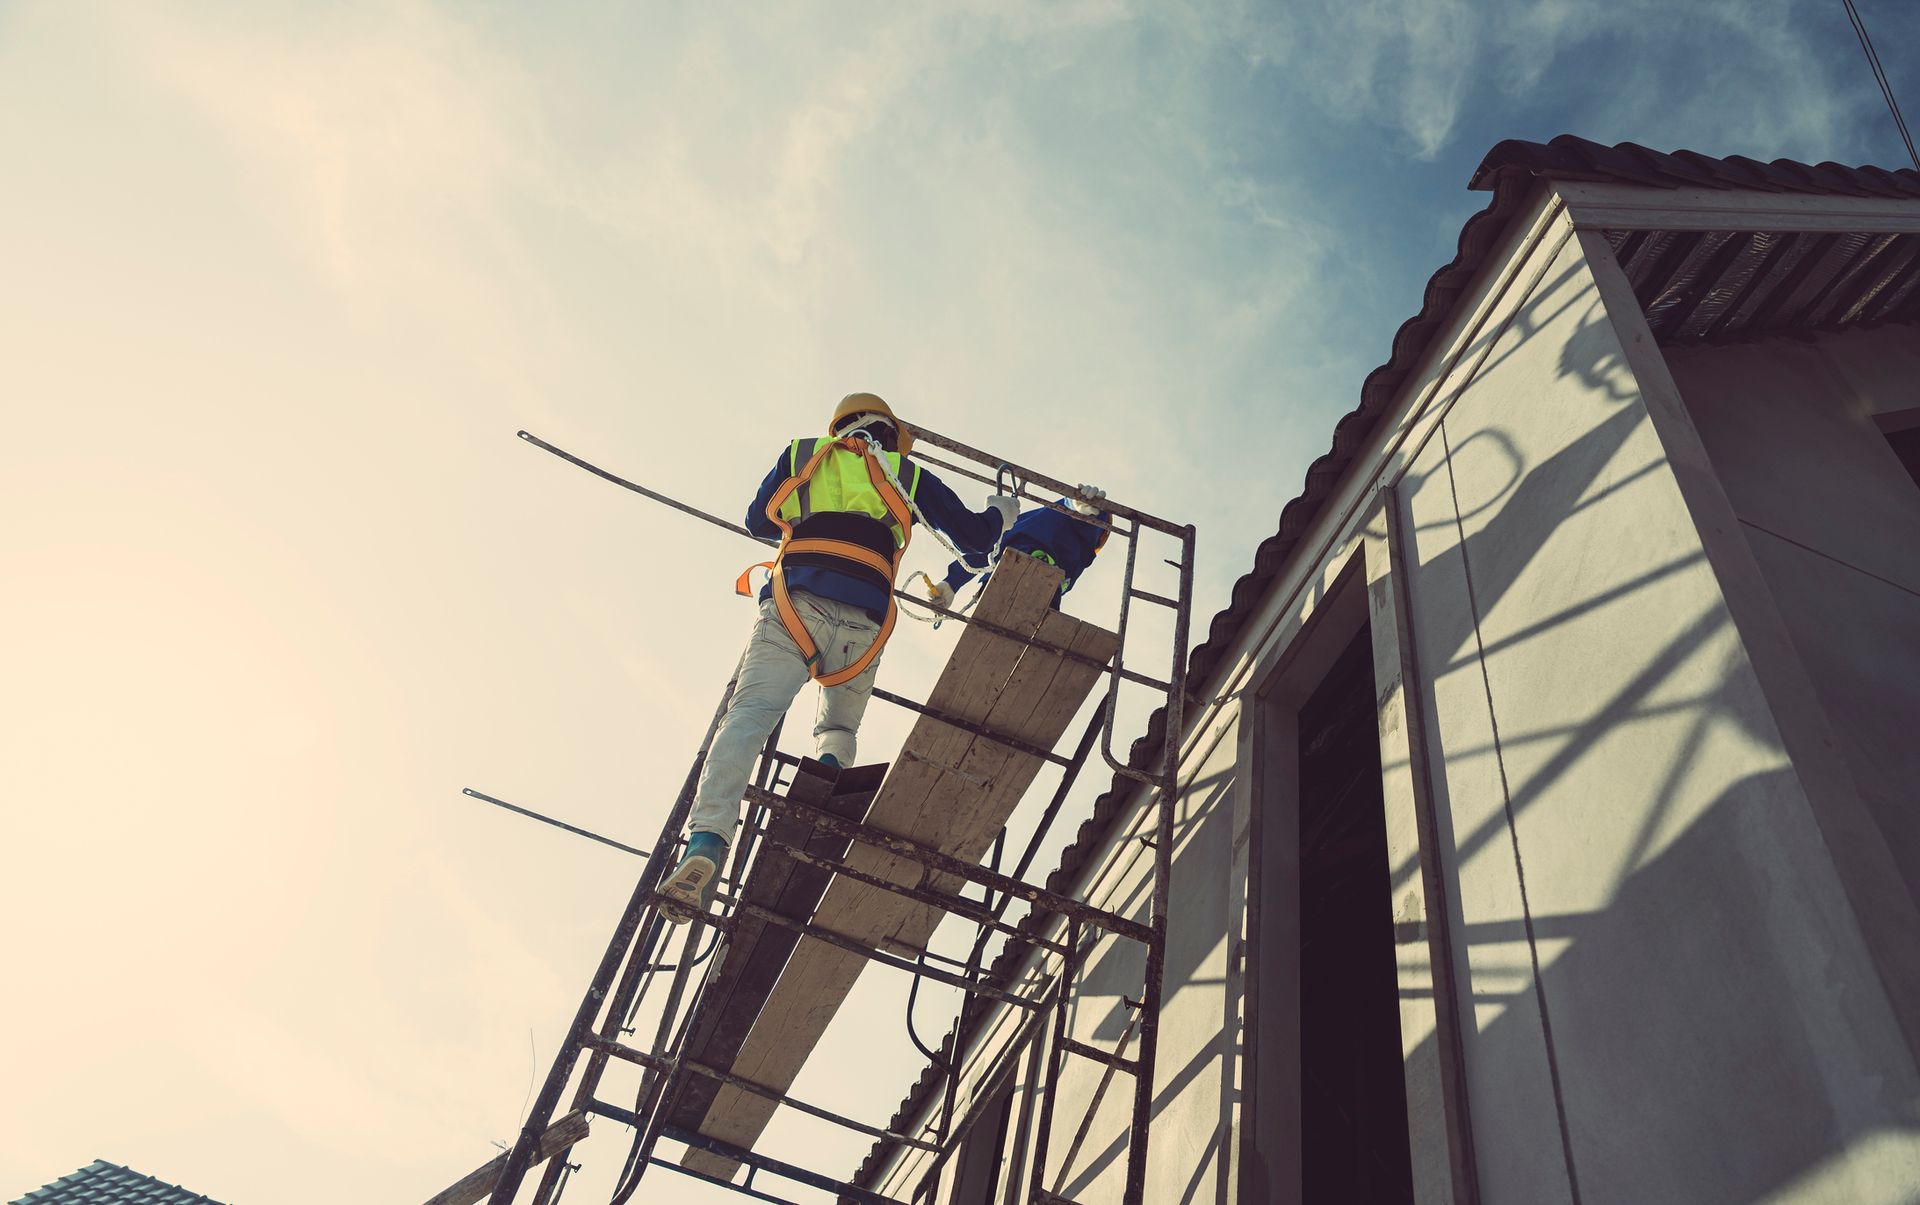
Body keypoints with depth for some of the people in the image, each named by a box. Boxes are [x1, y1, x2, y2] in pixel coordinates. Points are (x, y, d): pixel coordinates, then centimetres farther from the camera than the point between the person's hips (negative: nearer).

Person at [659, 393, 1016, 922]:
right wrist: (999, 513, 50)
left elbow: (758, 520, 37)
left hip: (793, 603, -1)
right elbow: (974, 537, 27)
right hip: (864, 621, 1)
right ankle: (829, 773, -14)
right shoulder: (909, 475, 25)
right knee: (838, 726, 21)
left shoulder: (801, 453, 27)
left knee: (747, 716, -14)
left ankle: (706, 843, -35)